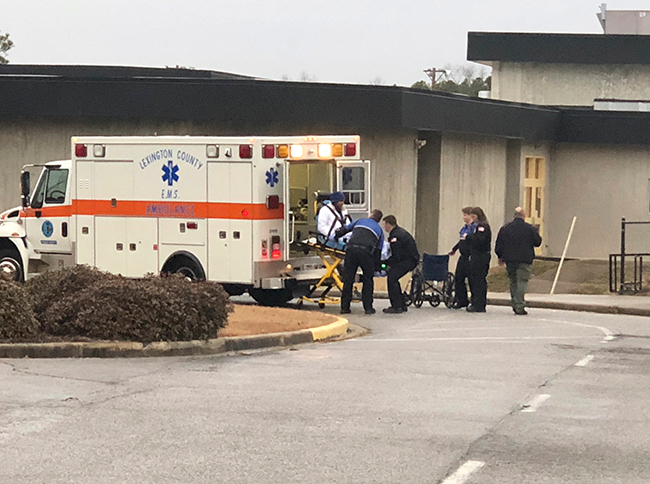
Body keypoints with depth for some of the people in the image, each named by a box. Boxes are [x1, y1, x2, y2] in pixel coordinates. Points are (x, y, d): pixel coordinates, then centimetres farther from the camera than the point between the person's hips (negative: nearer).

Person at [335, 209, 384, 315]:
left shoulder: (360, 221, 28)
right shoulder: (379, 230, 26)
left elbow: (344, 230, 31)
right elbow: (378, 251, 22)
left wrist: (335, 236, 49)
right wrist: (376, 266, 28)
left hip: (351, 248, 1)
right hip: (366, 252, -1)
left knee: (348, 279, 8)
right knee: (368, 280, 13)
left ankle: (344, 307, 11)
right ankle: (368, 307, 11)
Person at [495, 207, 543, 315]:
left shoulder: (505, 228, 4)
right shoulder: (530, 229, -5)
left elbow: (498, 245, 7)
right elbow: (538, 242, 5)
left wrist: (500, 257, 21)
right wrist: (538, 235, 26)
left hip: (509, 260, 3)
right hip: (524, 260, -3)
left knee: (513, 282, 16)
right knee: (522, 282, -5)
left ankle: (514, 303, 18)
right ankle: (519, 306, -13)